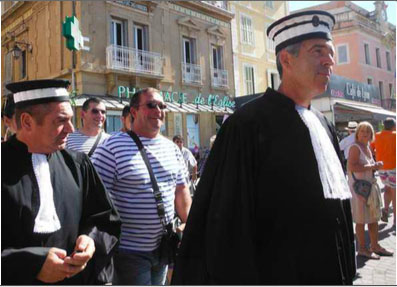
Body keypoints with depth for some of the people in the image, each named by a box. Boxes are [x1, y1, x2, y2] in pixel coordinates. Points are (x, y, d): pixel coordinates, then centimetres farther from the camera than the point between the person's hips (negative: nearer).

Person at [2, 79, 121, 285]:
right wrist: (31, 263, -26)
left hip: (78, 278, 4)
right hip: (18, 279, -3)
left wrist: (92, 240, -15)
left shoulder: (78, 164, -2)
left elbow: (106, 220, 3)